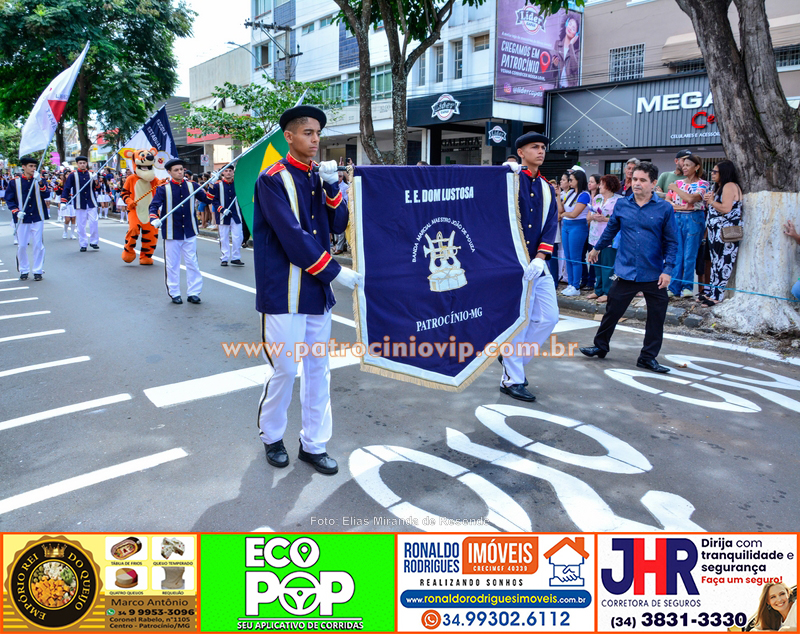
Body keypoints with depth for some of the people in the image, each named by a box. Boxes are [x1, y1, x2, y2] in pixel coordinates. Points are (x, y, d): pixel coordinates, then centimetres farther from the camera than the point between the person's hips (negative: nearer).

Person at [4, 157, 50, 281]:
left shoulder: (39, 180, 4)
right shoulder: (14, 182, 1)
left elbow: (46, 195, -12)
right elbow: (9, 199, 5)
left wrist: (40, 182, -27)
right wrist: (16, 211, -10)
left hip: (37, 218, 0)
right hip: (22, 219, 0)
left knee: (38, 245, 2)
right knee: (22, 246, 3)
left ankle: (38, 271, 12)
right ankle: (24, 270, 19)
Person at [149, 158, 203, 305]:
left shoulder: (192, 185, 4)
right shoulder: (163, 188, -4)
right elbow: (154, 205, -13)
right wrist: (154, 219, -30)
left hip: (190, 232, 2)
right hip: (171, 233, -2)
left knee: (192, 263, 4)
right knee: (172, 265, 6)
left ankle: (193, 293, 13)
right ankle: (174, 294, 18)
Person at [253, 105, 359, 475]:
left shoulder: (319, 177, 12)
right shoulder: (273, 179, -9)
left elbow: (338, 226, 5)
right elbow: (292, 236, -17)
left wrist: (332, 187, -10)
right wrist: (336, 272, -18)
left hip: (318, 289, 7)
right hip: (285, 290, -6)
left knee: (319, 369, 9)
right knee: (285, 369, 1)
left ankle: (313, 444, 22)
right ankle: (272, 437, 26)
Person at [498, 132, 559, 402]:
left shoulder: (547, 188, 14)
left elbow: (551, 225, 4)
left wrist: (540, 258, -11)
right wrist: (508, 174, -25)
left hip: (537, 264, 6)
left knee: (549, 317, 7)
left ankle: (513, 359, 26)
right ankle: (511, 380, 11)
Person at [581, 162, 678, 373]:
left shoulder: (664, 208, -4)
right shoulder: (622, 204, 2)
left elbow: (671, 242, -1)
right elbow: (611, 229, 19)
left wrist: (667, 270, -8)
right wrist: (597, 248, 30)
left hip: (654, 275, 0)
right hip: (626, 272, 1)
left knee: (656, 318, 5)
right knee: (612, 311, 6)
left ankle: (648, 357, 20)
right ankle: (600, 346, 26)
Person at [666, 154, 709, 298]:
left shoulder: (703, 184, 1)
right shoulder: (678, 183, 14)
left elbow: (690, 199, -16)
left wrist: (675, 188, -5)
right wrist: (680, 207, -11)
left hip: (694, 219, -3)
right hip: (677, 218, 3)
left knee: (690, 255, -1)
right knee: (676, 254, 0)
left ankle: (687, 286, 7)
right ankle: (674, 287, 2)